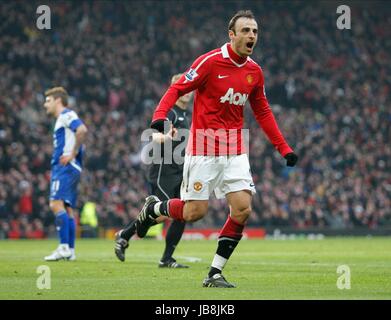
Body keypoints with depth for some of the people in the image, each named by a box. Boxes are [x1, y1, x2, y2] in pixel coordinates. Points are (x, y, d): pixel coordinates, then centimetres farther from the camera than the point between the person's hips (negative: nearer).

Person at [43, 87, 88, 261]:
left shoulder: (67, 115, -5)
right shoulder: (61, 119, 25)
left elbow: (82, 130, -23)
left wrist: (72, 154, -20)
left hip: (66, 167, -10)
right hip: (62, 168, 10)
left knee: (56, 203, -18)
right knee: (67, 208, 7)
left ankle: (64, 247, -24)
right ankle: (70, 250, 5)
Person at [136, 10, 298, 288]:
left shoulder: (254, 71, 6)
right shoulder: (210, 62, -11)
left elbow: (263, 113, 16)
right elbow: (177, 89, -8)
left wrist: (284, 148, 12)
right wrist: (160, 115, -26)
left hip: (235, 152, 5)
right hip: (204, 148, -5)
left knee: (242, 208, -9)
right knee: (194, 212, -6)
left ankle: (215, 273, 2)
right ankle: (153, 208, 27)